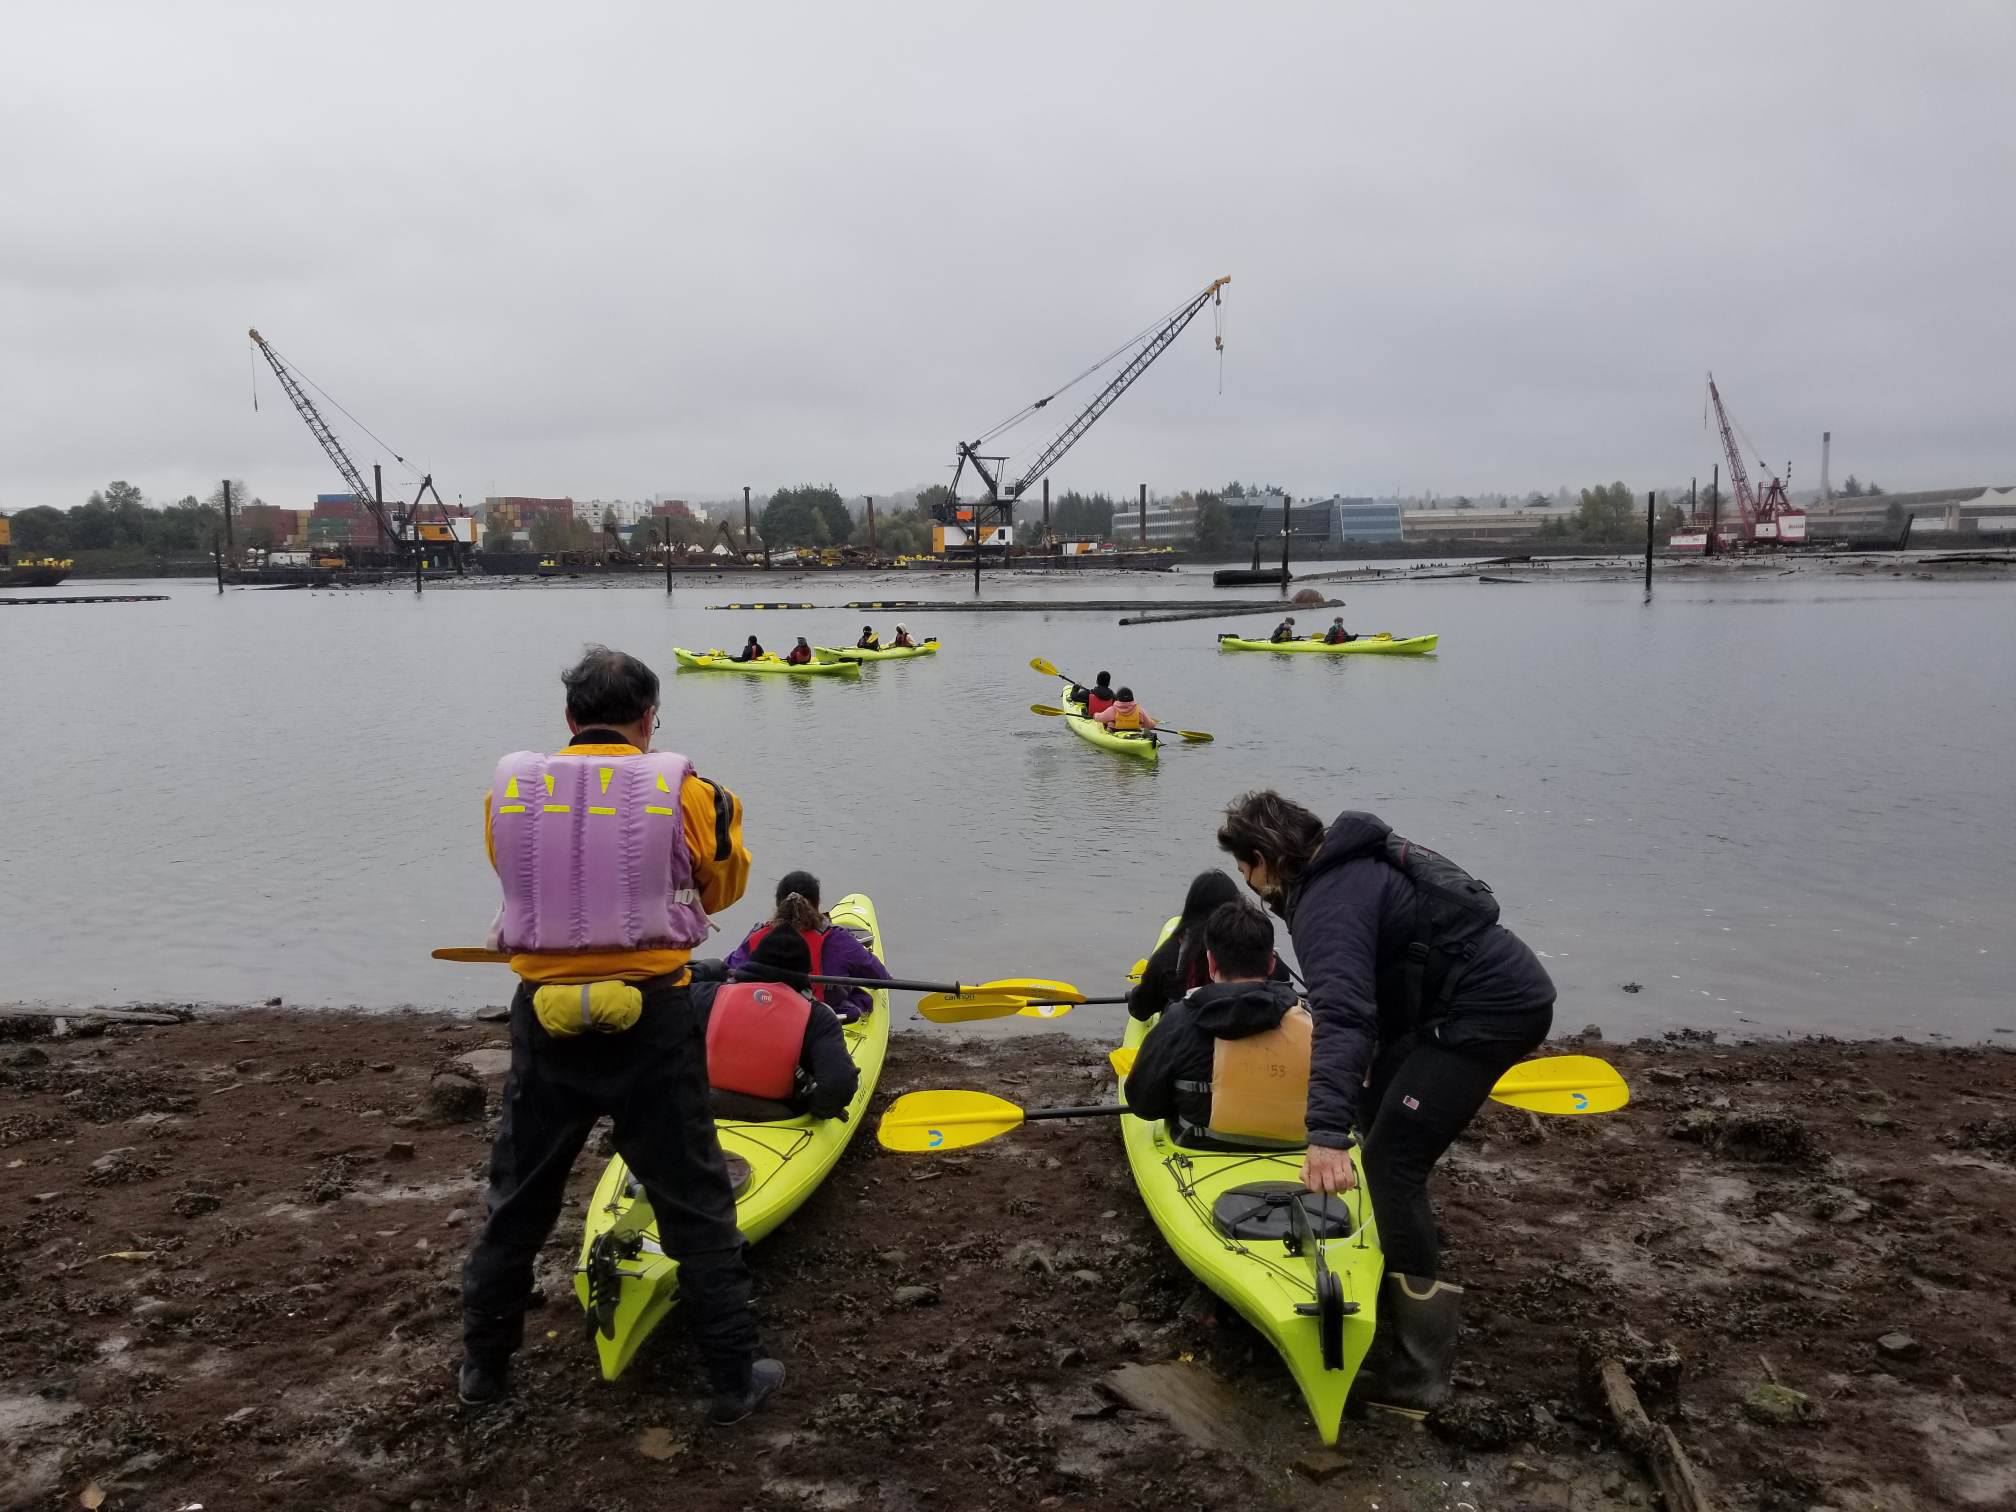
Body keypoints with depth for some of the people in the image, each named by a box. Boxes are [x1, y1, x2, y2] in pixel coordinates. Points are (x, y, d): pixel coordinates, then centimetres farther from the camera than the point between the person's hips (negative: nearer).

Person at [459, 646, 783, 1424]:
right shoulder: (683, 795, -7)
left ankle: (483, 1365, 35)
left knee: (518, 1198, 21)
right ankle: (734, 1376, 17)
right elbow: (722, 886, 8)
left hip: (545, 1018, 3)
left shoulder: (509, 792, -1)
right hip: (650, 1018, -2)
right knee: (695, 1204, 9)